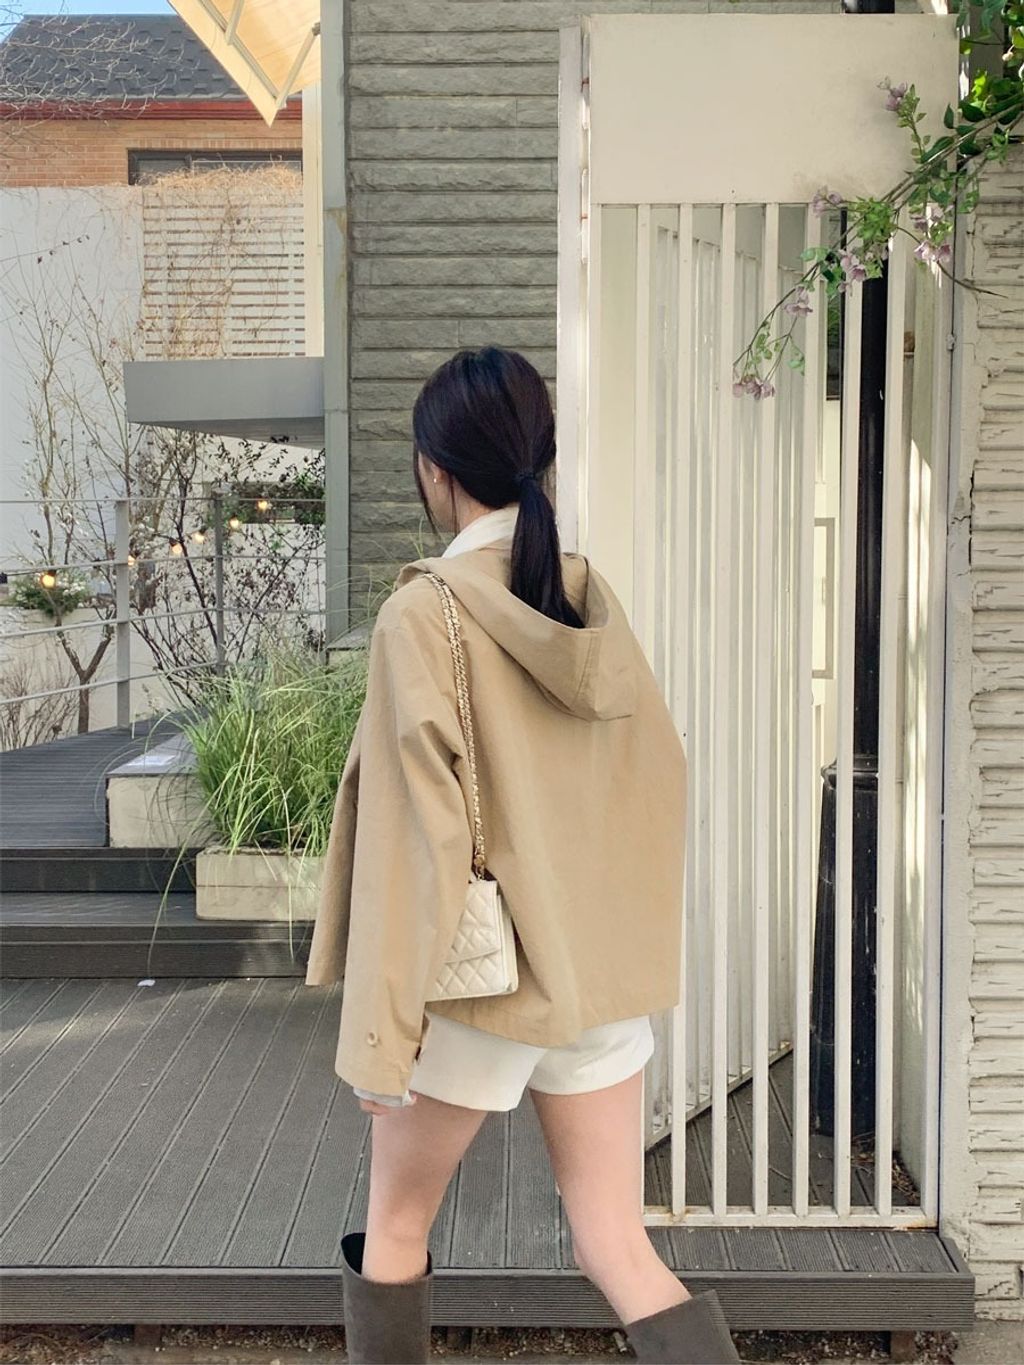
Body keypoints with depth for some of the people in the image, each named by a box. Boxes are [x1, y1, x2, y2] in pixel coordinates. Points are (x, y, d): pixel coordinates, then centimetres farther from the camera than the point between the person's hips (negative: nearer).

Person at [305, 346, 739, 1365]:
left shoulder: (423, 612, -16)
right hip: (602, 981, 5)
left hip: (477, 983, -5)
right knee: (619, 1247, 13)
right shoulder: (594, 601, 1)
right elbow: (660, 780, 7)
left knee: (395, 1223, 19)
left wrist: (379, 1029, -11)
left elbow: (417, 830, -18)